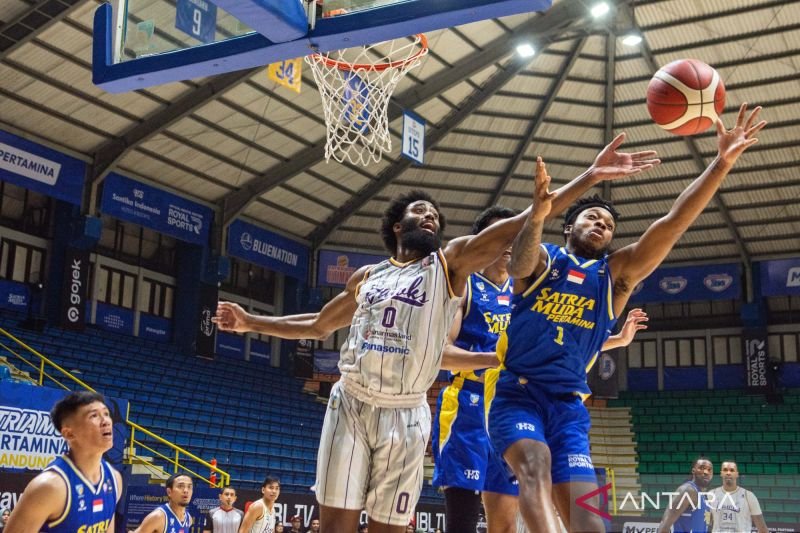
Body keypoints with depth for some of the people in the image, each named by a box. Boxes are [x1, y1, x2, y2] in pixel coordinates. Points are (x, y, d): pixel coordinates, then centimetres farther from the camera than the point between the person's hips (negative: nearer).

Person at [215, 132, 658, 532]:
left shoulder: (451, 262, 3)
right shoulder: (366, 277, 14)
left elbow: (524, 222, -7)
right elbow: (319, 326, 28)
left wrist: (591, 177, -14)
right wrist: (252, 323, 27)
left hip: (404, 415, -2)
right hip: (349, 405, 2)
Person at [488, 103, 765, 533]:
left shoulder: (617, 273, 14)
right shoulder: (541, 259, 7)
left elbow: (673, 224, 3)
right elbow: (519, 263, -19)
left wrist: (722, 162, -6)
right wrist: (537, 215, -40)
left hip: (568, 404, 3)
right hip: (516, 393, -3)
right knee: (535, 465, -31)